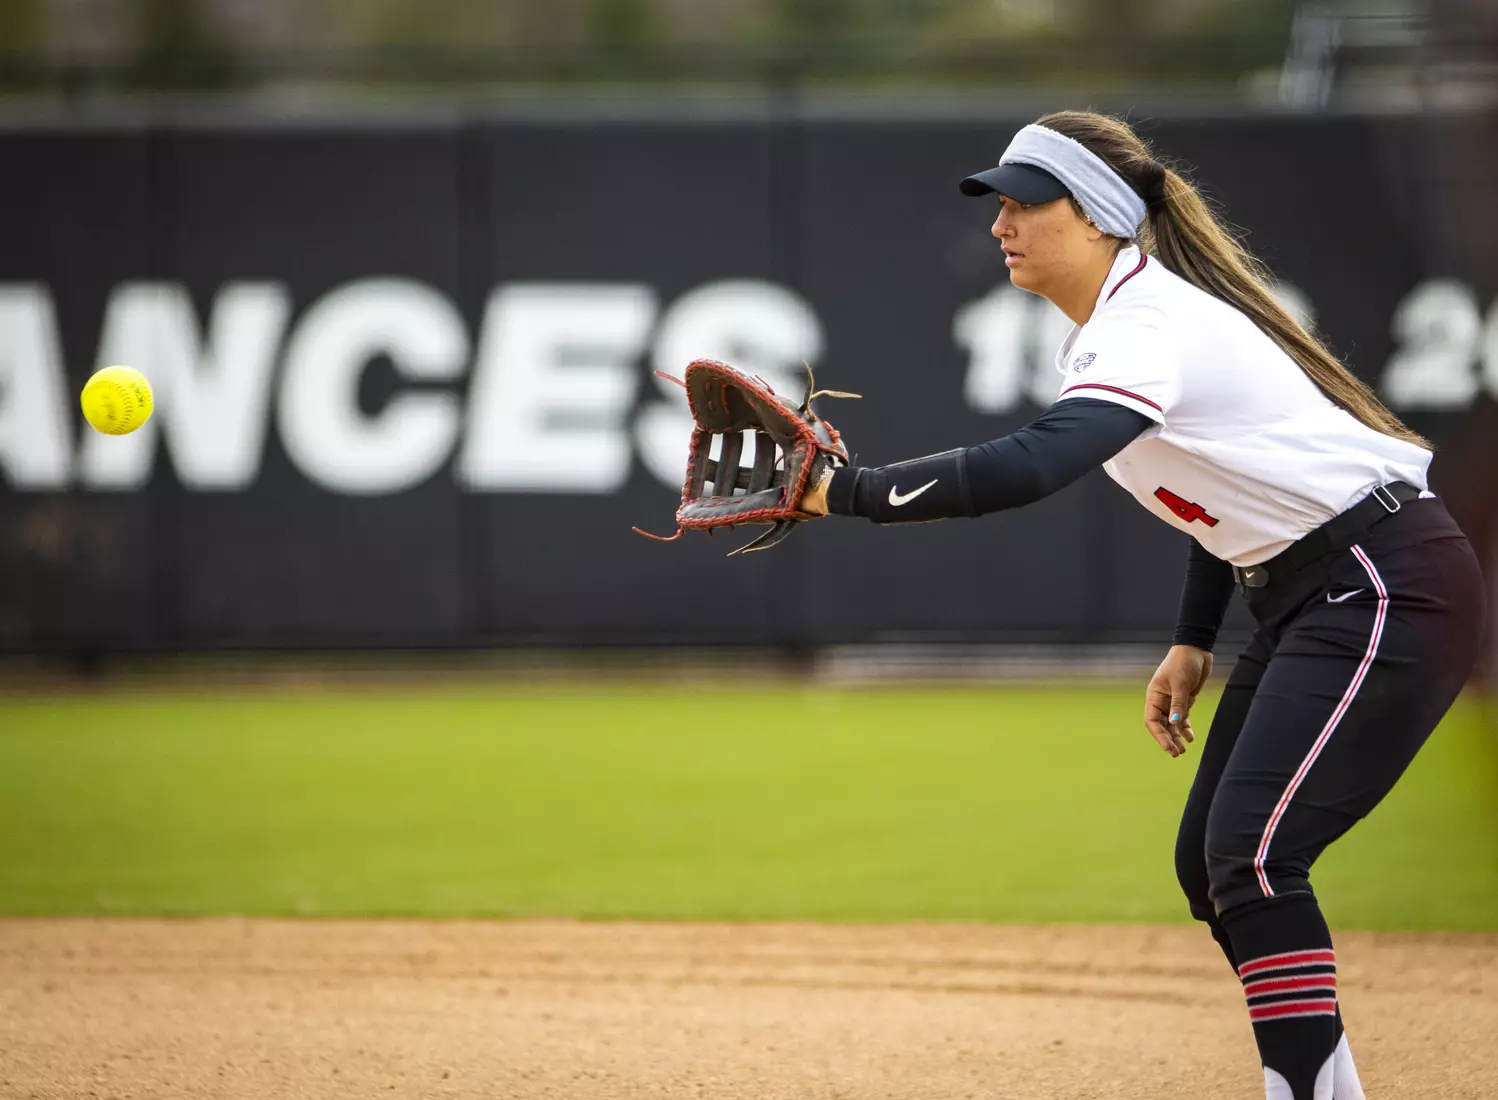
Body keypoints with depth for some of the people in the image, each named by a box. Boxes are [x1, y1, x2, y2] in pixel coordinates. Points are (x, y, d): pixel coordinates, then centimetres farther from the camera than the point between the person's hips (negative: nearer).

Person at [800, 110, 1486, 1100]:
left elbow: (1028, 468, -39)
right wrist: (1194, 642, 16)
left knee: (1251, 857, -19)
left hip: (1392, 592, -11)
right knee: (1210, 864, 10)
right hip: (1309, 601, 11)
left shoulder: (1149, 328, -22)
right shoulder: (1117, 324, 9)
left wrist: (846, 490, -35)